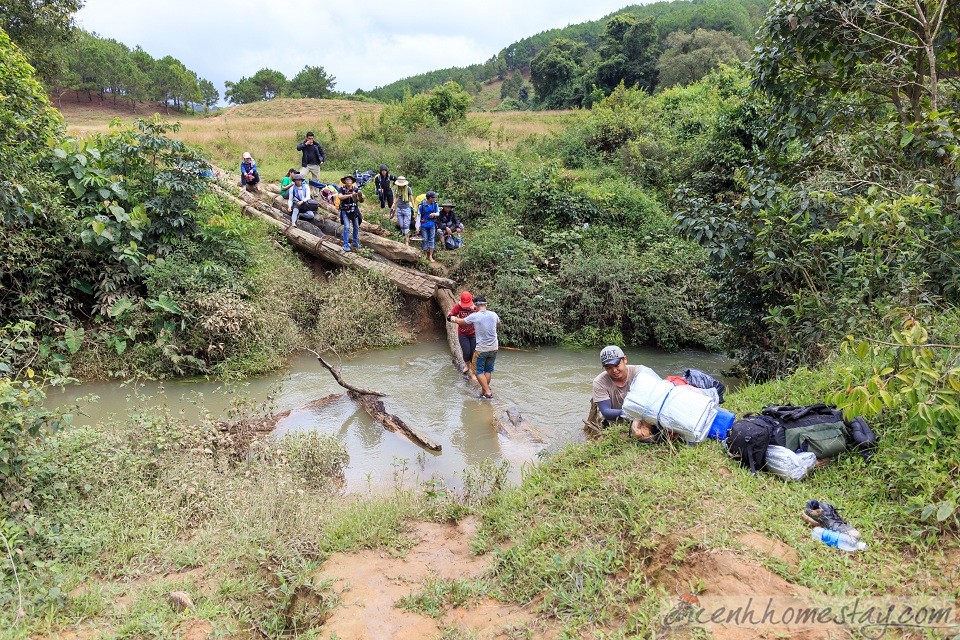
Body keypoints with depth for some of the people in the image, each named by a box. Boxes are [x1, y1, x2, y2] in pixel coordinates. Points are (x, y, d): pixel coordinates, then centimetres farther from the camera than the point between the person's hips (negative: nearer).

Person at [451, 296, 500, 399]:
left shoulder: (474, 316, -12)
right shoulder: (493, 315, -1)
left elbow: (460, 321, 6)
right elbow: (498, 325, 22)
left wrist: (453, 318, 26)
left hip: (482, 349, -4)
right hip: (494, 348, 4)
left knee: (480, 371, 6)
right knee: (488, 370, 15)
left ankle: (487, 392, -3)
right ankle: (484, 390, 19)